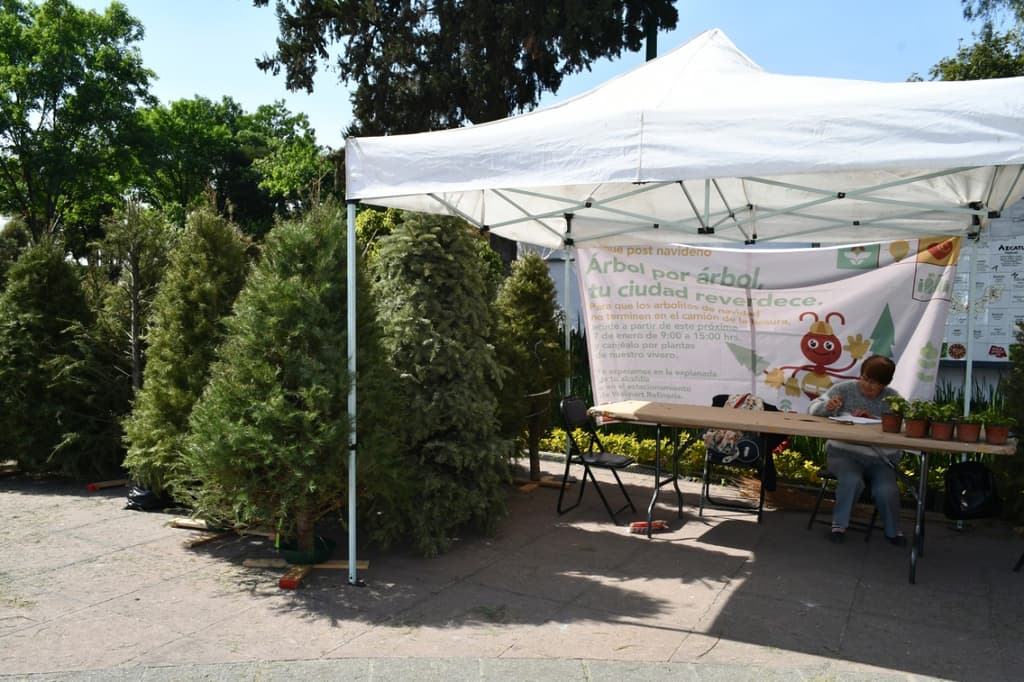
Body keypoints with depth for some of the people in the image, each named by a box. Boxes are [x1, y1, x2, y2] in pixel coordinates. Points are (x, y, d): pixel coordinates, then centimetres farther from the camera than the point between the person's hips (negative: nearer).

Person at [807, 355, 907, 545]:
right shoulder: (845, 389, 3)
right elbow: (813, 408, 0)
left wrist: (872, 419, -23)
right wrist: (827, 407, -22)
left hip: (881, 458, 1)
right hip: (845, 452, -1)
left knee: (886, 490, -23)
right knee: (852, 481, -30)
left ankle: (893, 531, 6)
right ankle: (839, 524, -7)